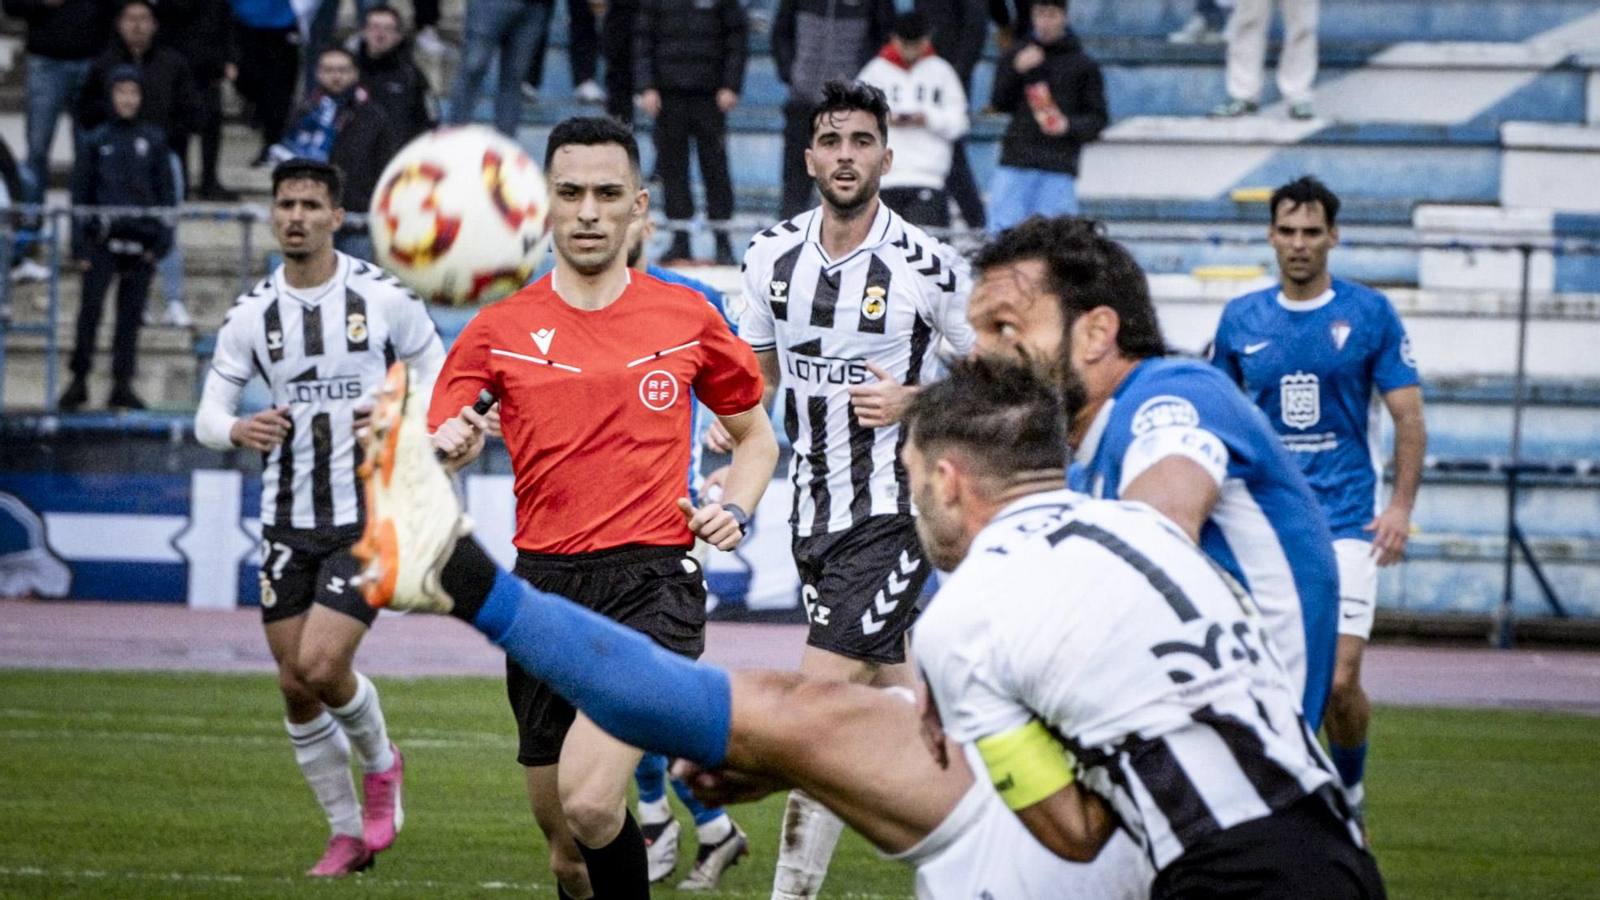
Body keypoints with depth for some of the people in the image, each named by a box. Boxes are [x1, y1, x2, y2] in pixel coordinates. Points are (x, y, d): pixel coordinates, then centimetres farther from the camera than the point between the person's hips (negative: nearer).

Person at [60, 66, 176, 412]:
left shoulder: (154, 140, 8)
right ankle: (79, 380, -1)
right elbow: (80, 194, 5)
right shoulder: (95, 141, 5)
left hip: (141, 239, 2)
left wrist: (162, 238, 1)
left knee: (131, 315, 3)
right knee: (90, 309, -9)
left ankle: (123, 384, 9)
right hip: (103, 239, -1)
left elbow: (166, 192, 10)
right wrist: (80, 244, -2)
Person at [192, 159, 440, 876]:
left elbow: (442, 376, 4)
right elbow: (208, 415, 3)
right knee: (294, 686, 5)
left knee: (320, 667, -16)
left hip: (368, 519, -4)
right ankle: (349, 833, 21)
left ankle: (380, 762, 16)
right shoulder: (252, 314, 1)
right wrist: (238, 430, -21)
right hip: (287, 521, 4)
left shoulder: (383, 297, -6)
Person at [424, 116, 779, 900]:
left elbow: (755, 434, 21)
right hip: (545, 584, 3)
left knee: (590, 799, -25)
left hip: (651, 579, -3)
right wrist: (446, 453, -22)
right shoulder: (499, 330, 6)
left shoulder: (686, 317, 6)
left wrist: (732, 511, 1)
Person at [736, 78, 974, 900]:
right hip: (813, 509, 6)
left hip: (890, 513, -6)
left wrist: (912, 402, -15)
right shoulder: (772, 256, 4)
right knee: (889, 694, 14)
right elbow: (759, 372, 19)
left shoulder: (928, 268, -11)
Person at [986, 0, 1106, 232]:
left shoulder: (1082, 65, 3)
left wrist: (1069, 126, -12)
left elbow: (1099, 118, 7)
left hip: (1059, 168, -2)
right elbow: (1000, 104, 8)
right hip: (1015, 161, 2)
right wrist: (1017, 71, -8)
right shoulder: (1017, 55, 10)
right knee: (1002, 229, -4)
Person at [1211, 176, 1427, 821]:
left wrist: (1401, 506, -8)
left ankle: (1349, 792, 15)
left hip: (1346, 522, -2)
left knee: (1339, 682, -11)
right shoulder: (1242, 320, 8)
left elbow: (1409, 418, 2)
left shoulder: (1369, 314, 1)